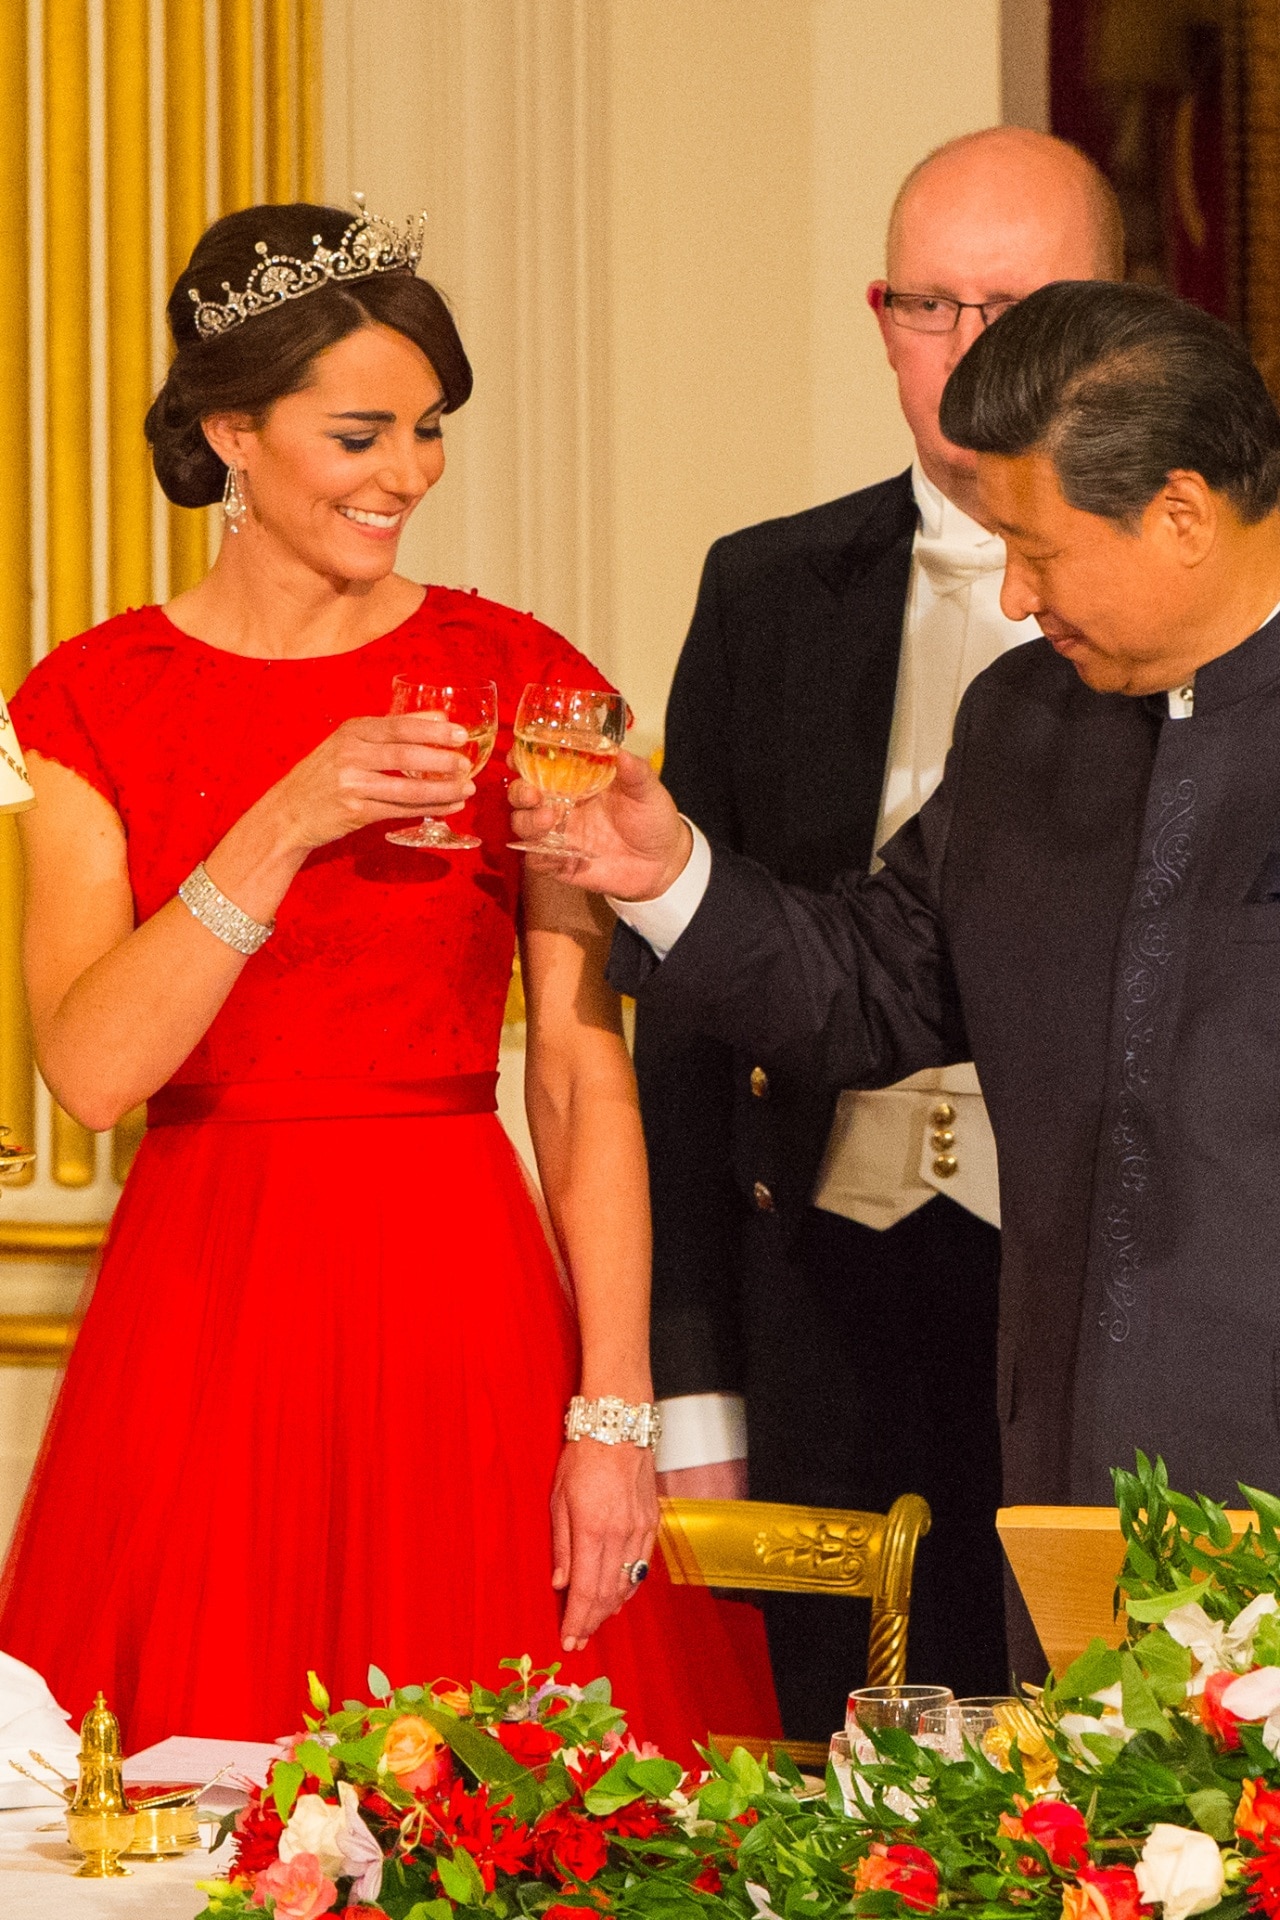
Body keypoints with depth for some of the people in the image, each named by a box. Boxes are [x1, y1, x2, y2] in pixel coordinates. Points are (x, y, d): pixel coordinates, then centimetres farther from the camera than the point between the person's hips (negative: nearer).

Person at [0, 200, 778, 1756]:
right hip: (204, 1325, 0)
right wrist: (286, 825, -19)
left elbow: (585, 1076, -2)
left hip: (467, 1307, 0)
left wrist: (615, 1414, -9)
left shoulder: (522, 683, 3)